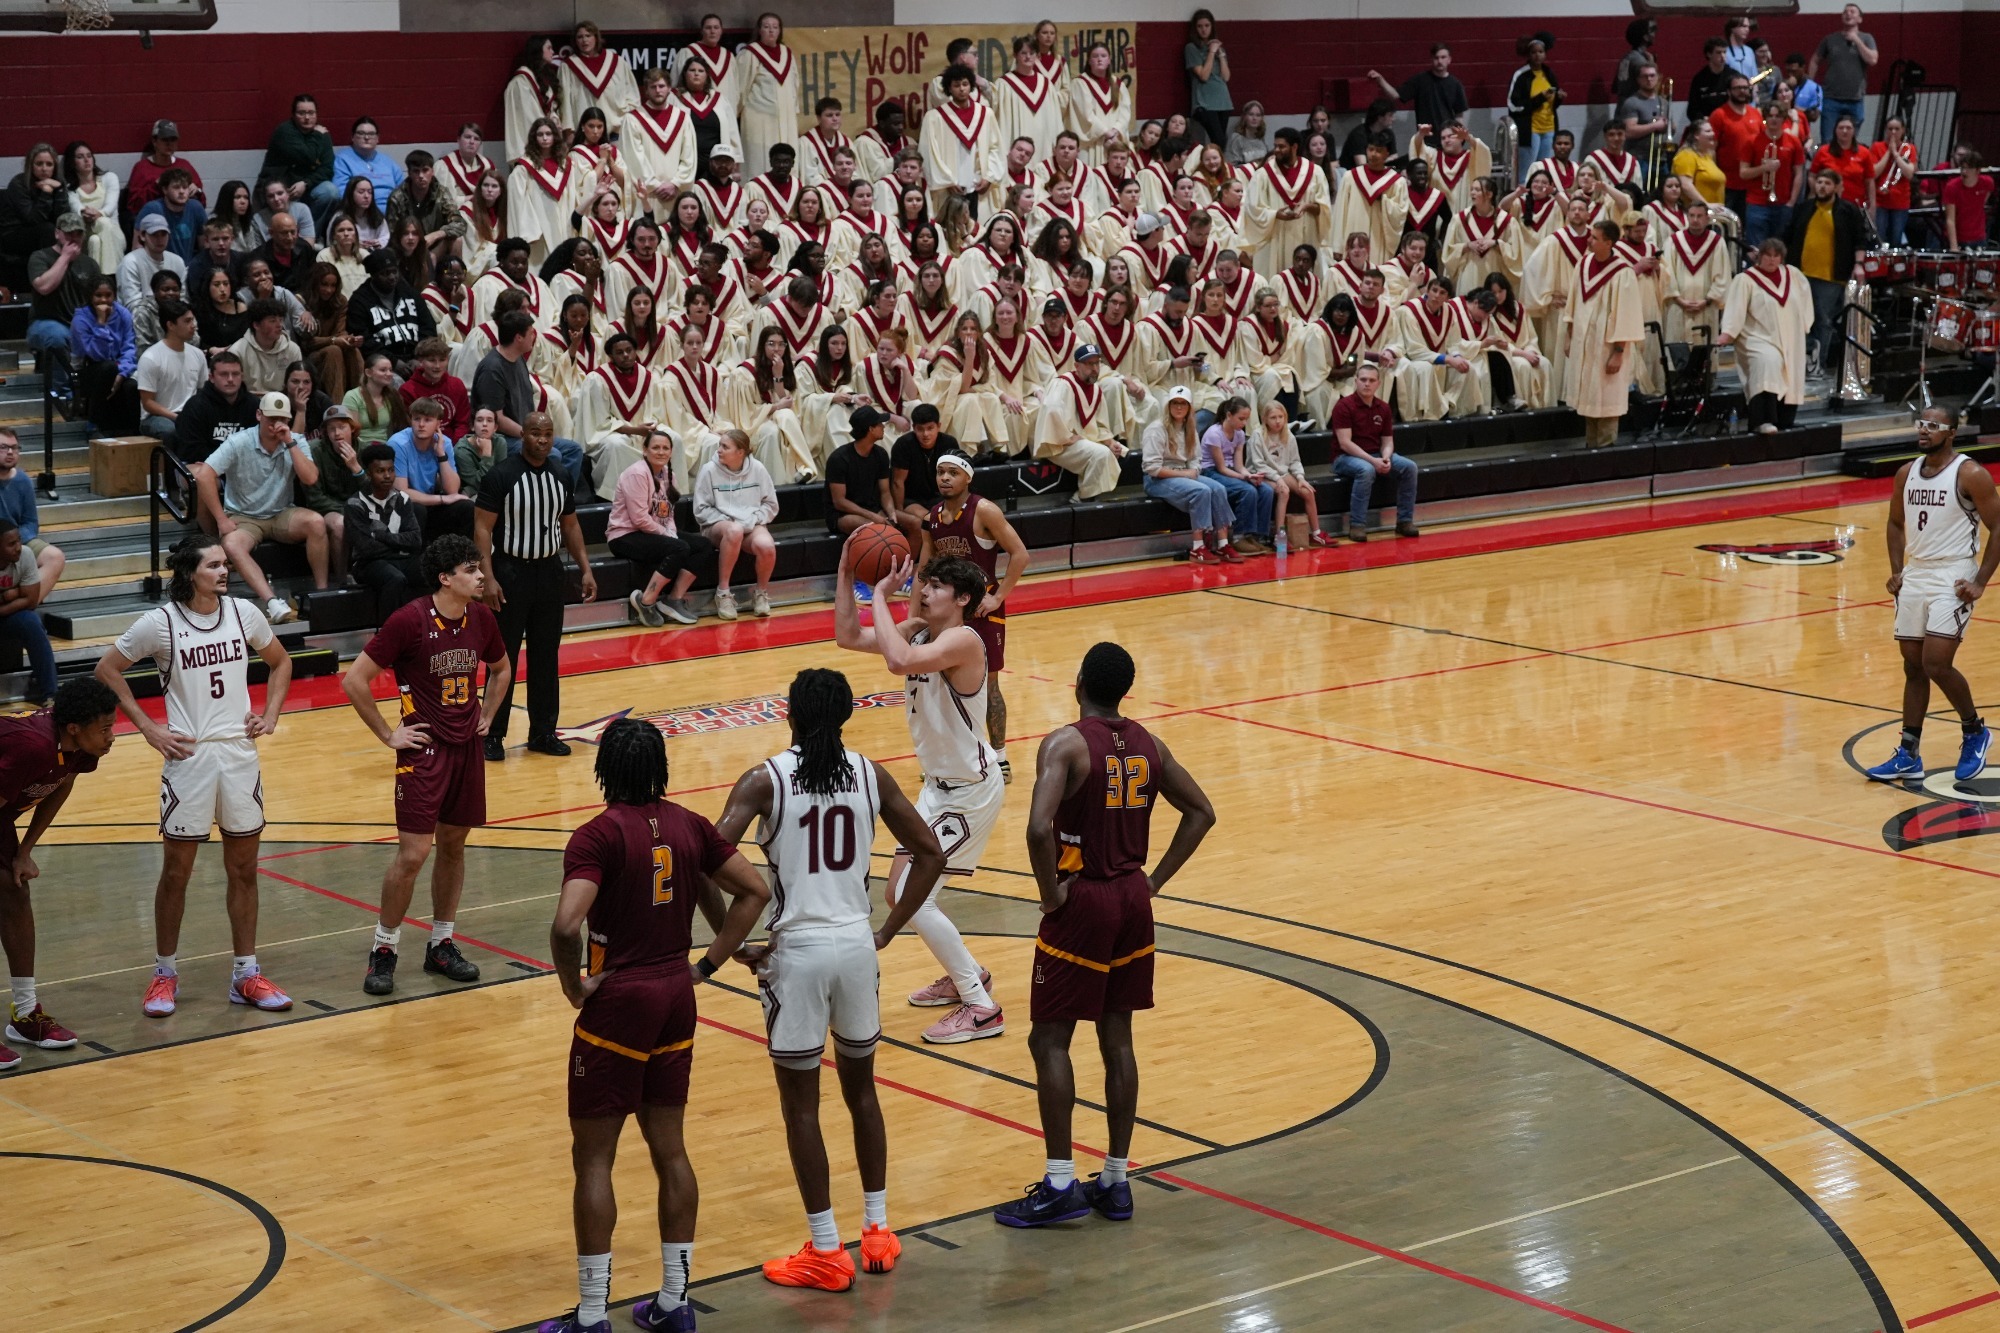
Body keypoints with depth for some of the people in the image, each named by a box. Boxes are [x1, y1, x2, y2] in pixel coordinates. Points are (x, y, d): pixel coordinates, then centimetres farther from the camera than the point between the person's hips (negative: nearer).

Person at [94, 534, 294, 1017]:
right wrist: (148, 728, -6)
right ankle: (164, 975, 18)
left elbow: (279, 661, 17)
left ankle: (246, 975, 17)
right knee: (176, 872, 5)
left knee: (243, 869, 9)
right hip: (188, 756, -3)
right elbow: (107, 669, -2)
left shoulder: (244, 613, 0)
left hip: (240, 753, 3)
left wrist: (270, 713, 4)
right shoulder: (160, 623, -11)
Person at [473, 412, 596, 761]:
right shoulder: (502, 475, -11)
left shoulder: (560, 478, 5)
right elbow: (482, 528, -12)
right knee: (504, 657, -1)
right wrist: (488, 578, -18)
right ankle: (493, 734, 7)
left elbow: (570, 526, 15)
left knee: (546, 656, 9)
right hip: (511, 572, -5)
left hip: (549, 572, 5)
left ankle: (543, 732, 18)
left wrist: (586, 569, 7)